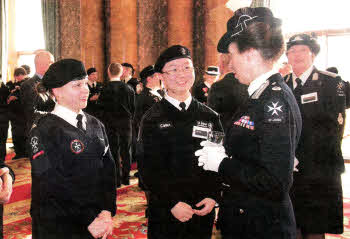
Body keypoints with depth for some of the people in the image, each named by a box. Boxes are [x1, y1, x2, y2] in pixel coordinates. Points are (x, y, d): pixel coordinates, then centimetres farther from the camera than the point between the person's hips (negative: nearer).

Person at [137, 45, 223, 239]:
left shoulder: (210, 117, 5)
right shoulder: (152, 119, -4)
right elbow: (148, 168, -8)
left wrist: (213, 196, -7)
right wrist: (172, 203, -15)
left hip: (203, 210, 3)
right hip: (165, 212, -2)